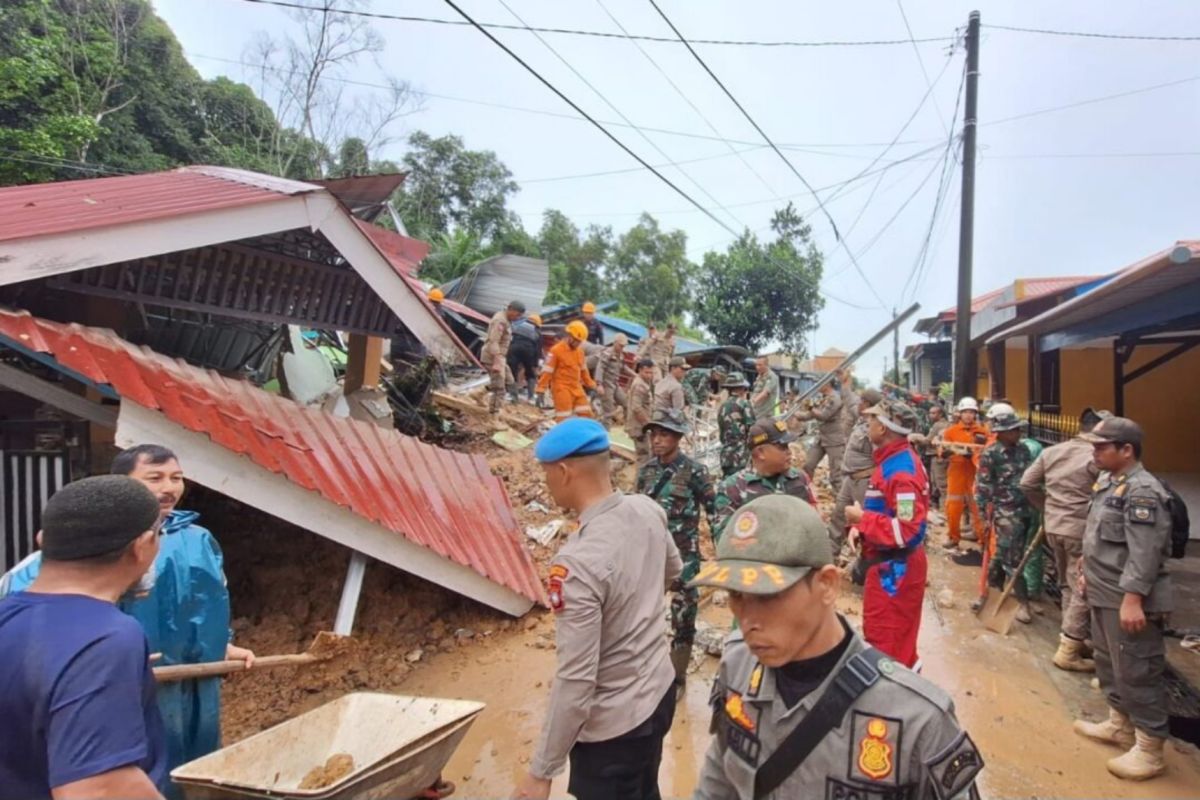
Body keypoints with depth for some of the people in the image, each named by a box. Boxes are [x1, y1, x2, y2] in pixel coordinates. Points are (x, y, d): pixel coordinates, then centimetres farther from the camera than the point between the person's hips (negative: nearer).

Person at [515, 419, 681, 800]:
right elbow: (673, 571, 12)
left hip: (613, 723, -7)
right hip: (659, 690, 7)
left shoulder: (578, 563, -32)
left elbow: (575, 681, -27)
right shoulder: (647, 510, -9)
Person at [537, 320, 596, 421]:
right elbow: (547, 371, -13)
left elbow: (583, 370, 24)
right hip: (562, 389, -7)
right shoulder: (556, 350, -12)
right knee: (564, 419, -7)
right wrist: (541, 389, -17)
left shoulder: (579, 351, 11)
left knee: (586, 414, 8)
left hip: (576, 388, 8)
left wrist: (590, 384, 26)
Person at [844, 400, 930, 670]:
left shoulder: (901, 470, -25)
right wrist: (860, 525, 0)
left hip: (894, 567, -10)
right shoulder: (892, 460, 7)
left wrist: (861, 518, -21)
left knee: (886, 642, 1)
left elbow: (906, 531, -30)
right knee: (896, 638, 24)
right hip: (888, 563, 10)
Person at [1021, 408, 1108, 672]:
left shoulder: (1051, 451, 5)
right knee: (1082, 590, 2)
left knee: (1067, 586, 19)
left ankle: (1075, 639, 31)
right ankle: (1067, 650, 7)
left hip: (1054, 527, 7)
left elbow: (1026, 483, 8)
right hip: (1082, 531, -7)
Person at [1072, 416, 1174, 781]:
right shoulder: (1108, 483, 11)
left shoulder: (1142, 491, -20)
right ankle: (1120, 724, 37)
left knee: (1136, 672, 0)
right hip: (1104, 595, 10)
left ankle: (1149, 748, 12)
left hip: (1127, 600, -10)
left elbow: (1144, 553, -25)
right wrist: (1089, 575, 25)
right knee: (1108, 663, 21)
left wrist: (1132, 599, -28)